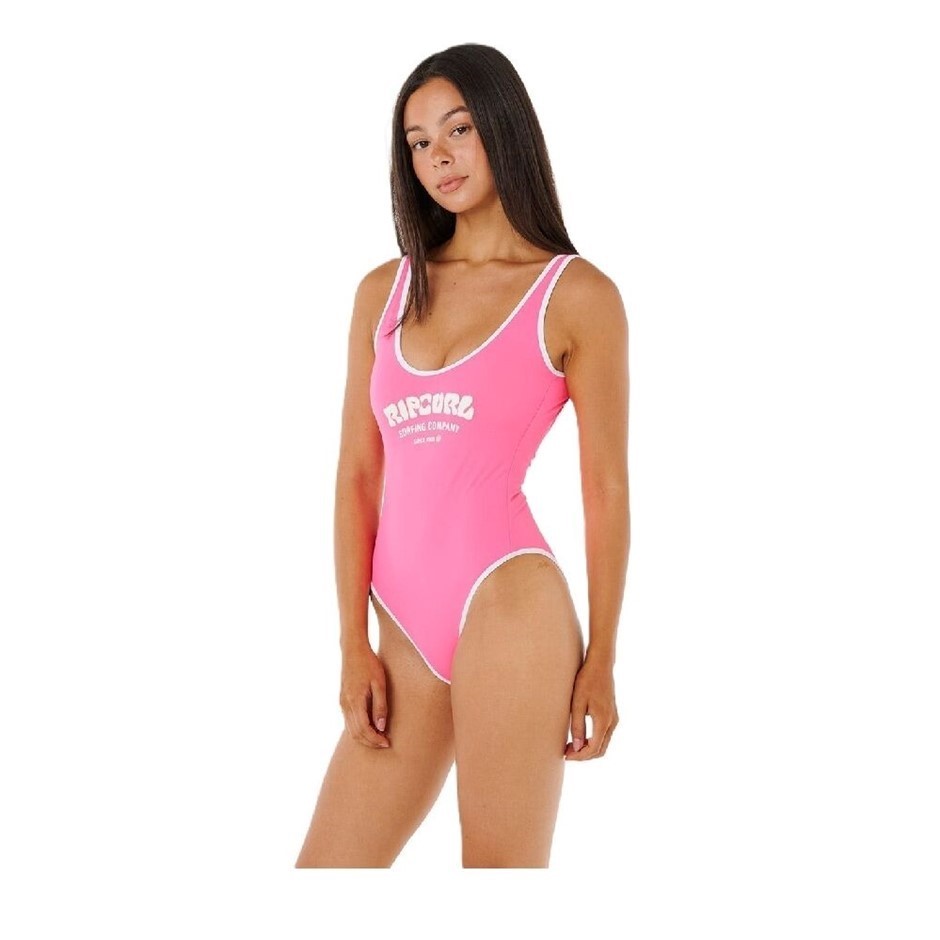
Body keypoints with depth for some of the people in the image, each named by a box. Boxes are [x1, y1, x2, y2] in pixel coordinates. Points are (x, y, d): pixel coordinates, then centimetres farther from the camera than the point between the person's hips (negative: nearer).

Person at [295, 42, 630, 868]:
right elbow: (358, 474, 9)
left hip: (507, 605, -5)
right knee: (325, 870, 7)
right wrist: (355, 644, 2)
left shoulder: (577, 296, 1)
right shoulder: (383, 293, 13)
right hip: (407, 631, 5)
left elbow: (606, 488, 0)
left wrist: (601, 659, -1)